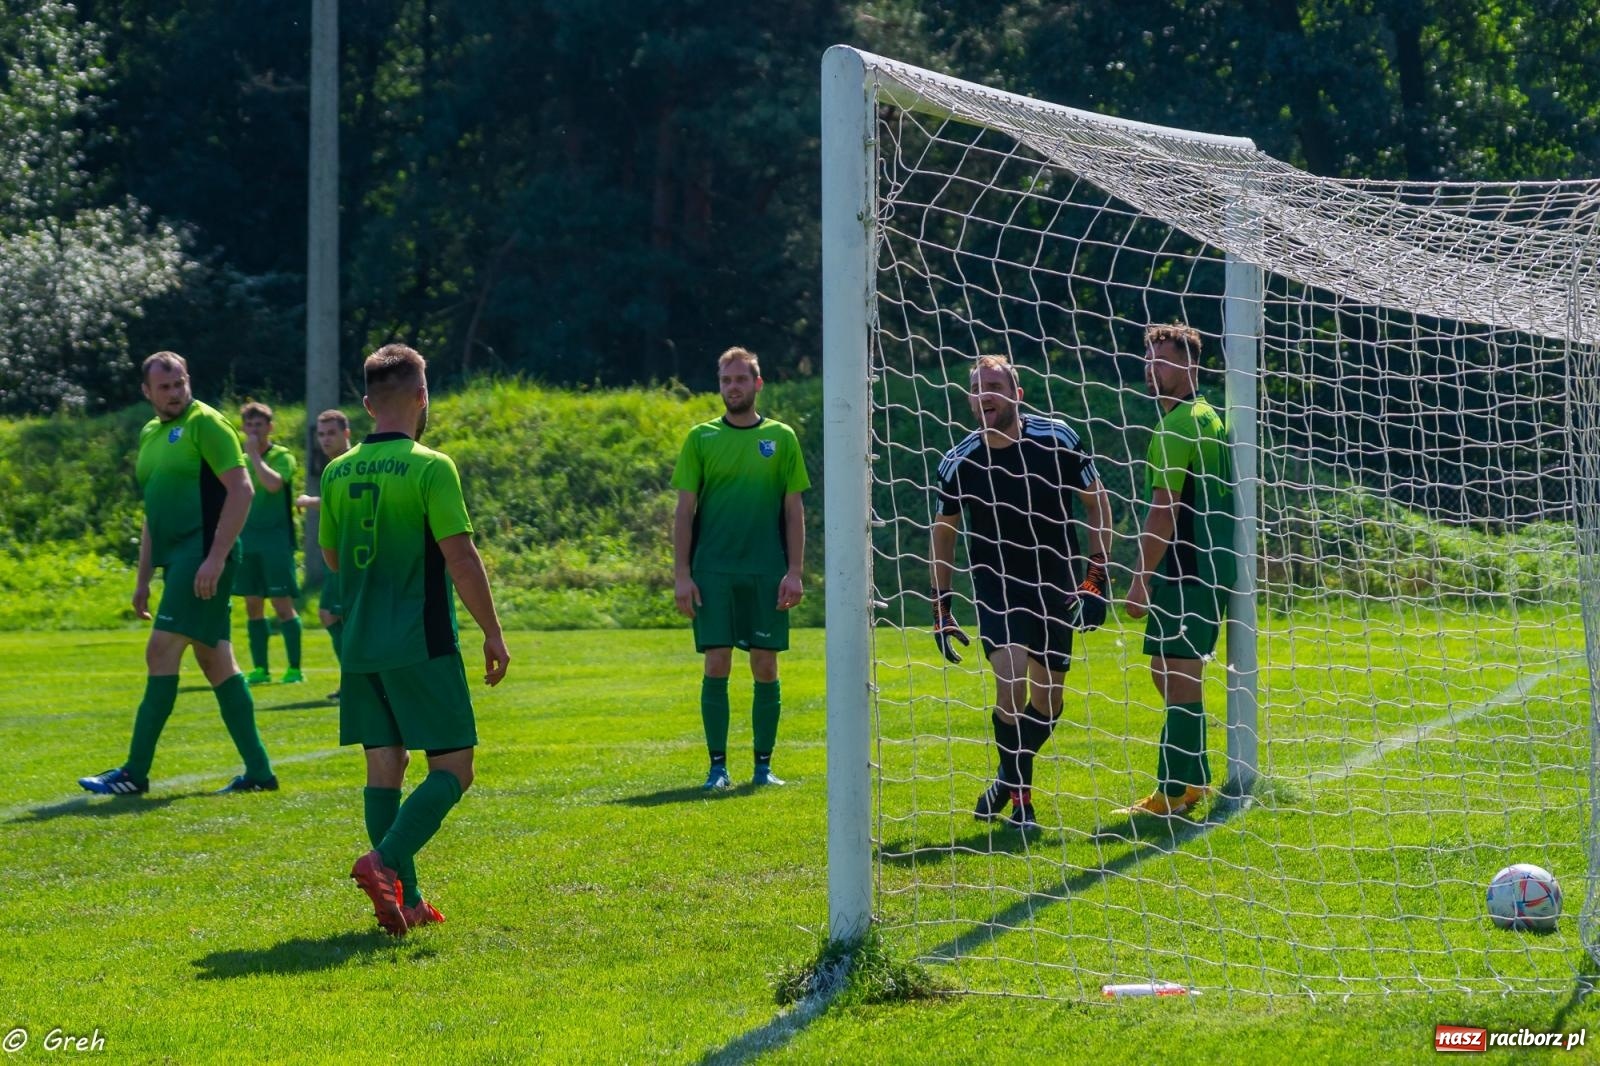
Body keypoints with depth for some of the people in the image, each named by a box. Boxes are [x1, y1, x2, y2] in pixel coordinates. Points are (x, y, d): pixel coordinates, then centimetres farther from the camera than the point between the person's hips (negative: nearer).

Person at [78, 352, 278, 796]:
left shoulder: (205, 424, -7)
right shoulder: (150, 434, 18)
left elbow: (241, 489, -14)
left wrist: (215, 558, -21)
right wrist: (143, 578, 21)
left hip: (203, 555, -9)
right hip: (177, 559, 9)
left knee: (162, 652, -11)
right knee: (216, 661, 9)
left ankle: (136, 772, -8)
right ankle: (259, 770, 13)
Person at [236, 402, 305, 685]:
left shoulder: (283, 457, -4)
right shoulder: (242, 461, 13)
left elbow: (273, 484, -25)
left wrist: (254, 454, -16)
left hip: (276, 537, -6)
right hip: (248, 539, 6)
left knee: (282, 604, -7)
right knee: (253, 606, 6)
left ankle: (294, 669, -4)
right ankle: (260, 669, 10)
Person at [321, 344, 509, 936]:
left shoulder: (338, 473, 7)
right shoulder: (430, 468, -11)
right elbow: (461, 560, -13)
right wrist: (493, 634, -5)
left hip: (359, 645, 6)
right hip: (421, 644, -6)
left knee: (384, 768, 9)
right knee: (452, 769, 0)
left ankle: (406, 900, 8)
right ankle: (384, 862, -19)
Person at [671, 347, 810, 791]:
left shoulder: (780, 438, 7)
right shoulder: (701, 438, 6)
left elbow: (794, 509, 6)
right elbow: (684, 509, 4)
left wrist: (795, 571, -3)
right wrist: (681, 575, -3)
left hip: (767, 572, 1)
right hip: (713, 571, -1)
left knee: (765, 667, 2)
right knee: (717, 666, -5)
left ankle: (764, 766, 10)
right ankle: (717, 766, 1)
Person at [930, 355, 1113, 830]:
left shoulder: (1057, 439, -12)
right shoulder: (959, 462, -9)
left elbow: (1097, 501, 0)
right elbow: (943, 530, 6)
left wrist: (1097, 575, -7)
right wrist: (941, 606, 4)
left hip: (1055, 585, 1)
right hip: (996, 582, -1)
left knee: (1048, 701, 6)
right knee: (1011, 681, -21)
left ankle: (1011, 778, 31)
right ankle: (1017, 790, -2)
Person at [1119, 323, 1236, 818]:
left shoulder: (1176, 427, -13)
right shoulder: (1210, 420, 17)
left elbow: (1163, 511, -18)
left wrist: (1141, 579, -16)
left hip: (1184, 570, -10)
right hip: (1209, 567, 10)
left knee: (1178, 679, -7)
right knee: (1169, 674, 16)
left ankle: (1172, 794, -6)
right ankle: (1194, 779, 20)